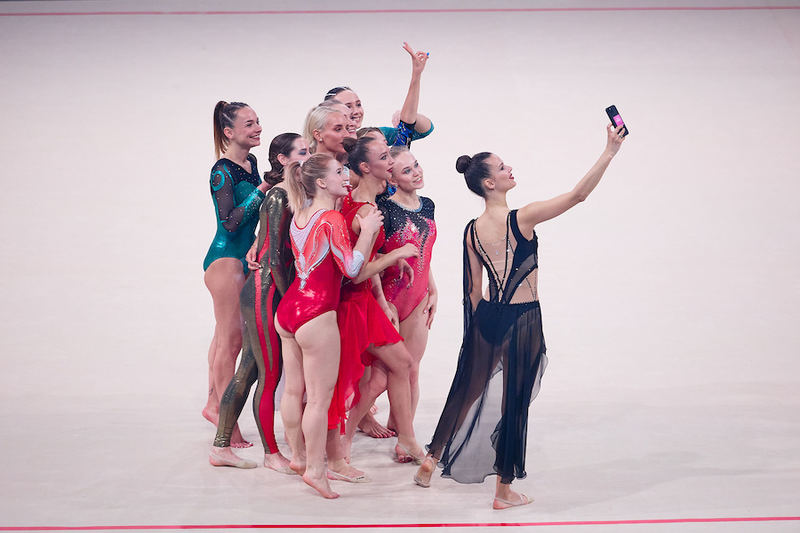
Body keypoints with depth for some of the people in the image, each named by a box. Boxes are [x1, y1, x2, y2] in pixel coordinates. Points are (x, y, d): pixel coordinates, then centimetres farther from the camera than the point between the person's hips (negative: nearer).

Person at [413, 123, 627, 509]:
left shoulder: (472, 231, 1)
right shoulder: (522, 218, -16)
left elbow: (472, 290, 8)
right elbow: (579, 194, -15)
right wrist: (610, 151, -10)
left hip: (486, 318, 5)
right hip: (523, 320, -5)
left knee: (467, 390, 19)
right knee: (514, 401, 6)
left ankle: (430, 462, 32)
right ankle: (505, 491, 17)